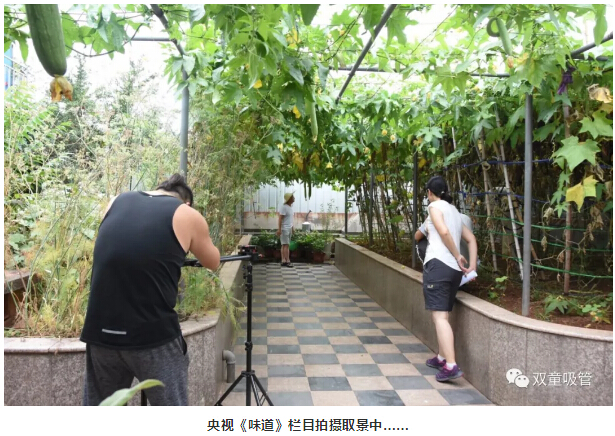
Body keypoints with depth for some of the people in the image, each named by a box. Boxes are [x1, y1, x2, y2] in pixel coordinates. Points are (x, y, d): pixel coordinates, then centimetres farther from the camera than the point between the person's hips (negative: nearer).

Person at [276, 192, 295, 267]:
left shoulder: (291, 206, 12)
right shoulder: (284, 207, -14)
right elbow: (280, 218, -17)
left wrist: (292, 226, 17)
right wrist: (279, 229, -20)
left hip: (289, 229, 8)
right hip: (284, 229, -8)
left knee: (284, 245, 9)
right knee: (286, 245, -9)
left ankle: (283, 261, 10)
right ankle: (288, 261, -9)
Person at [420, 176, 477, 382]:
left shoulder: (435, 206, 1)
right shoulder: (455, 211, 23)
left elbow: (444, 232, -16)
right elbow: (471, 239, 19)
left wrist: (458, 256, -7)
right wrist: (472, 265, 13)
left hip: (438, 264, -8)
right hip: (455, 269, 8)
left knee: (439, 316, -11)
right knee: (442, 314, 18)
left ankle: (451, 366, -17)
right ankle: (442, 357, 26)